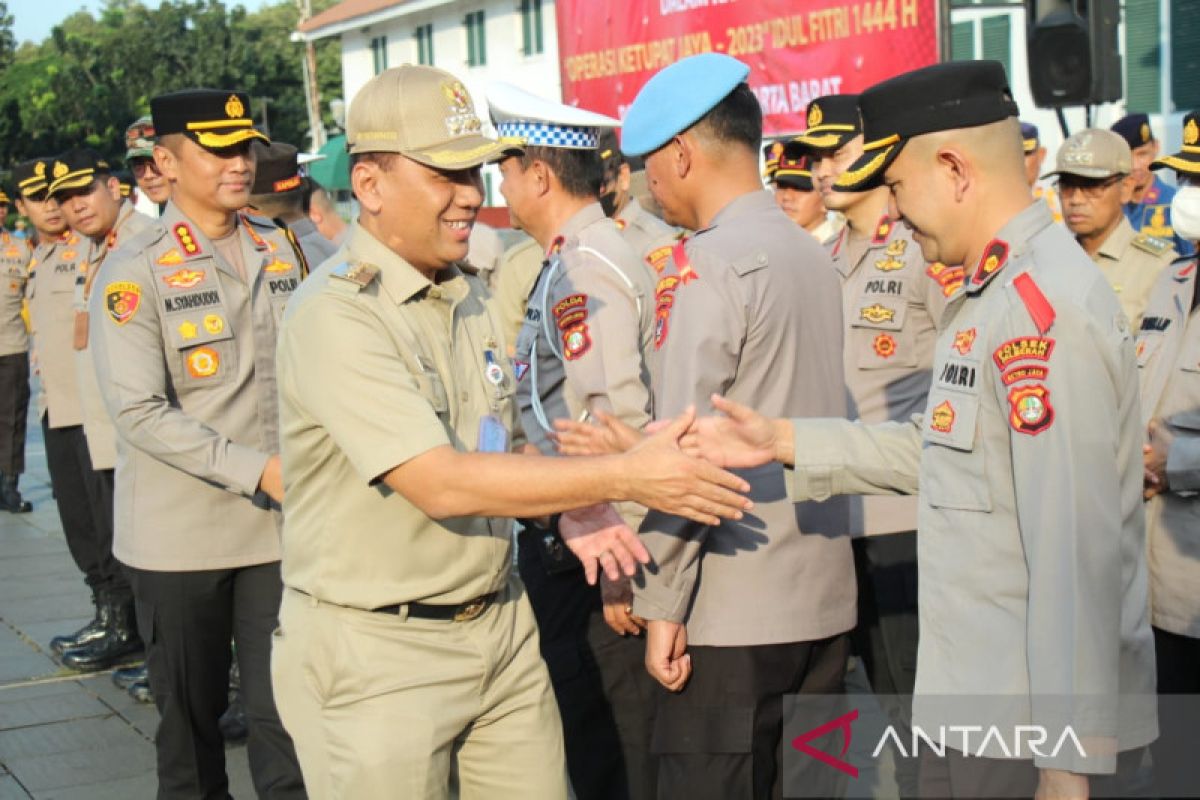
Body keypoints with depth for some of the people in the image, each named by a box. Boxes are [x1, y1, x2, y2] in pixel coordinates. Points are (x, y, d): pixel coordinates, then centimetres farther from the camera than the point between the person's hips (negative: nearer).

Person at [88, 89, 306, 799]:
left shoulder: (280, 247, 6)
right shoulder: (135, 270, -8)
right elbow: (139, 412, -15)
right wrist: (255, 469, -19)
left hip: (279, 521, 3)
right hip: (182, 534, -3)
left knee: (287, 711, 3)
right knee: (192, 714, 13)